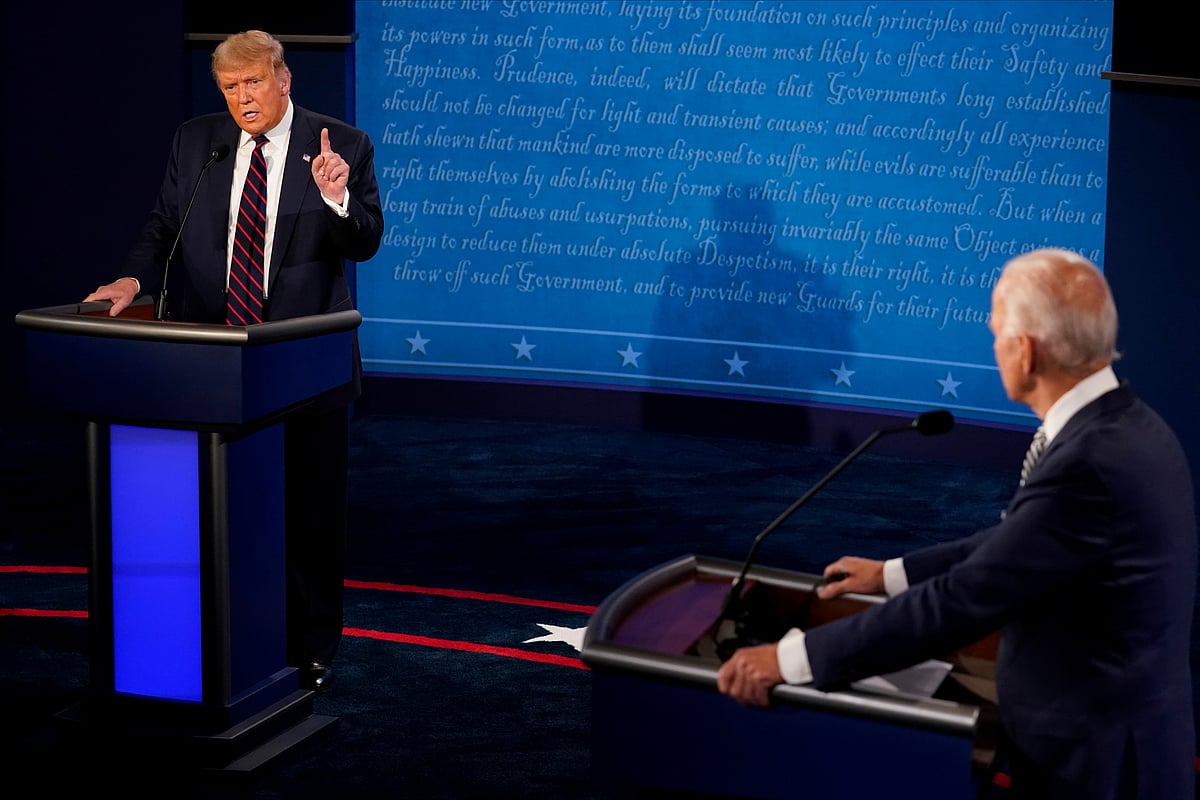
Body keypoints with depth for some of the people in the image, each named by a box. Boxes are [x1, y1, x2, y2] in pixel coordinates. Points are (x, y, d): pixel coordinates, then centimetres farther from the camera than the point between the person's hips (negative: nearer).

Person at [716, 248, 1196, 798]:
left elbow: (964, 601, -26)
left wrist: (794, 657, -21)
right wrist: (893, 574, 21)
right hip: (1118, 744, 9)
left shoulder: (1090, 463, -28)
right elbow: (1016, 543, 16)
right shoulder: (1124, 427, 3)